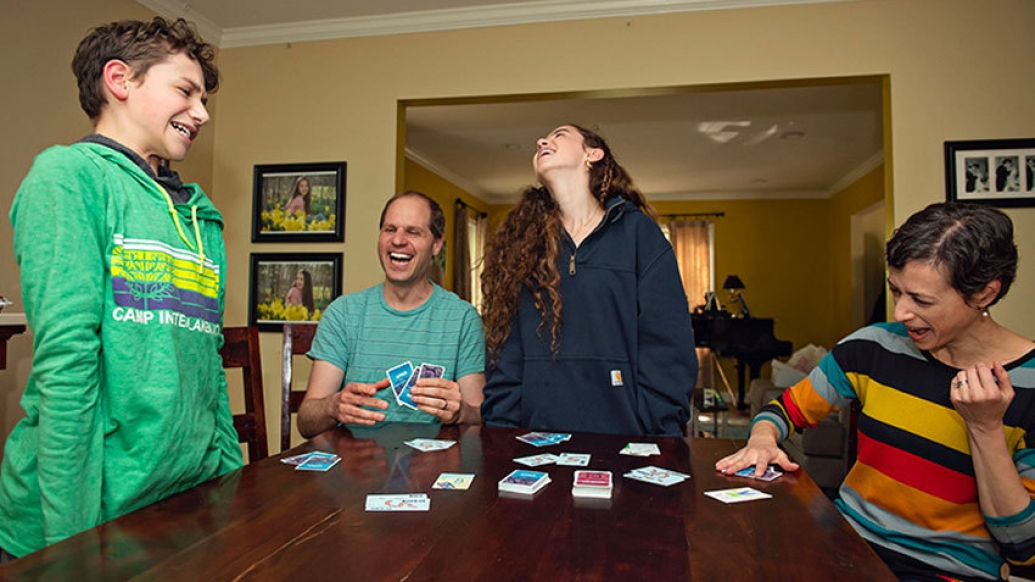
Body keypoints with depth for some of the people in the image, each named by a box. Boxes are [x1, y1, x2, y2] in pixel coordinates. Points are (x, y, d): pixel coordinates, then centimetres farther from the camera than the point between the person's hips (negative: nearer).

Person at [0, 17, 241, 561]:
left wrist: (232, 474, 8)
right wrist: (72, 529, -19)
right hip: (98, 510, -6)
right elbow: (66, 357, -17)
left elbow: (208, 365, 11)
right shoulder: (70, 173, -9)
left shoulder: (200, 217, 12)